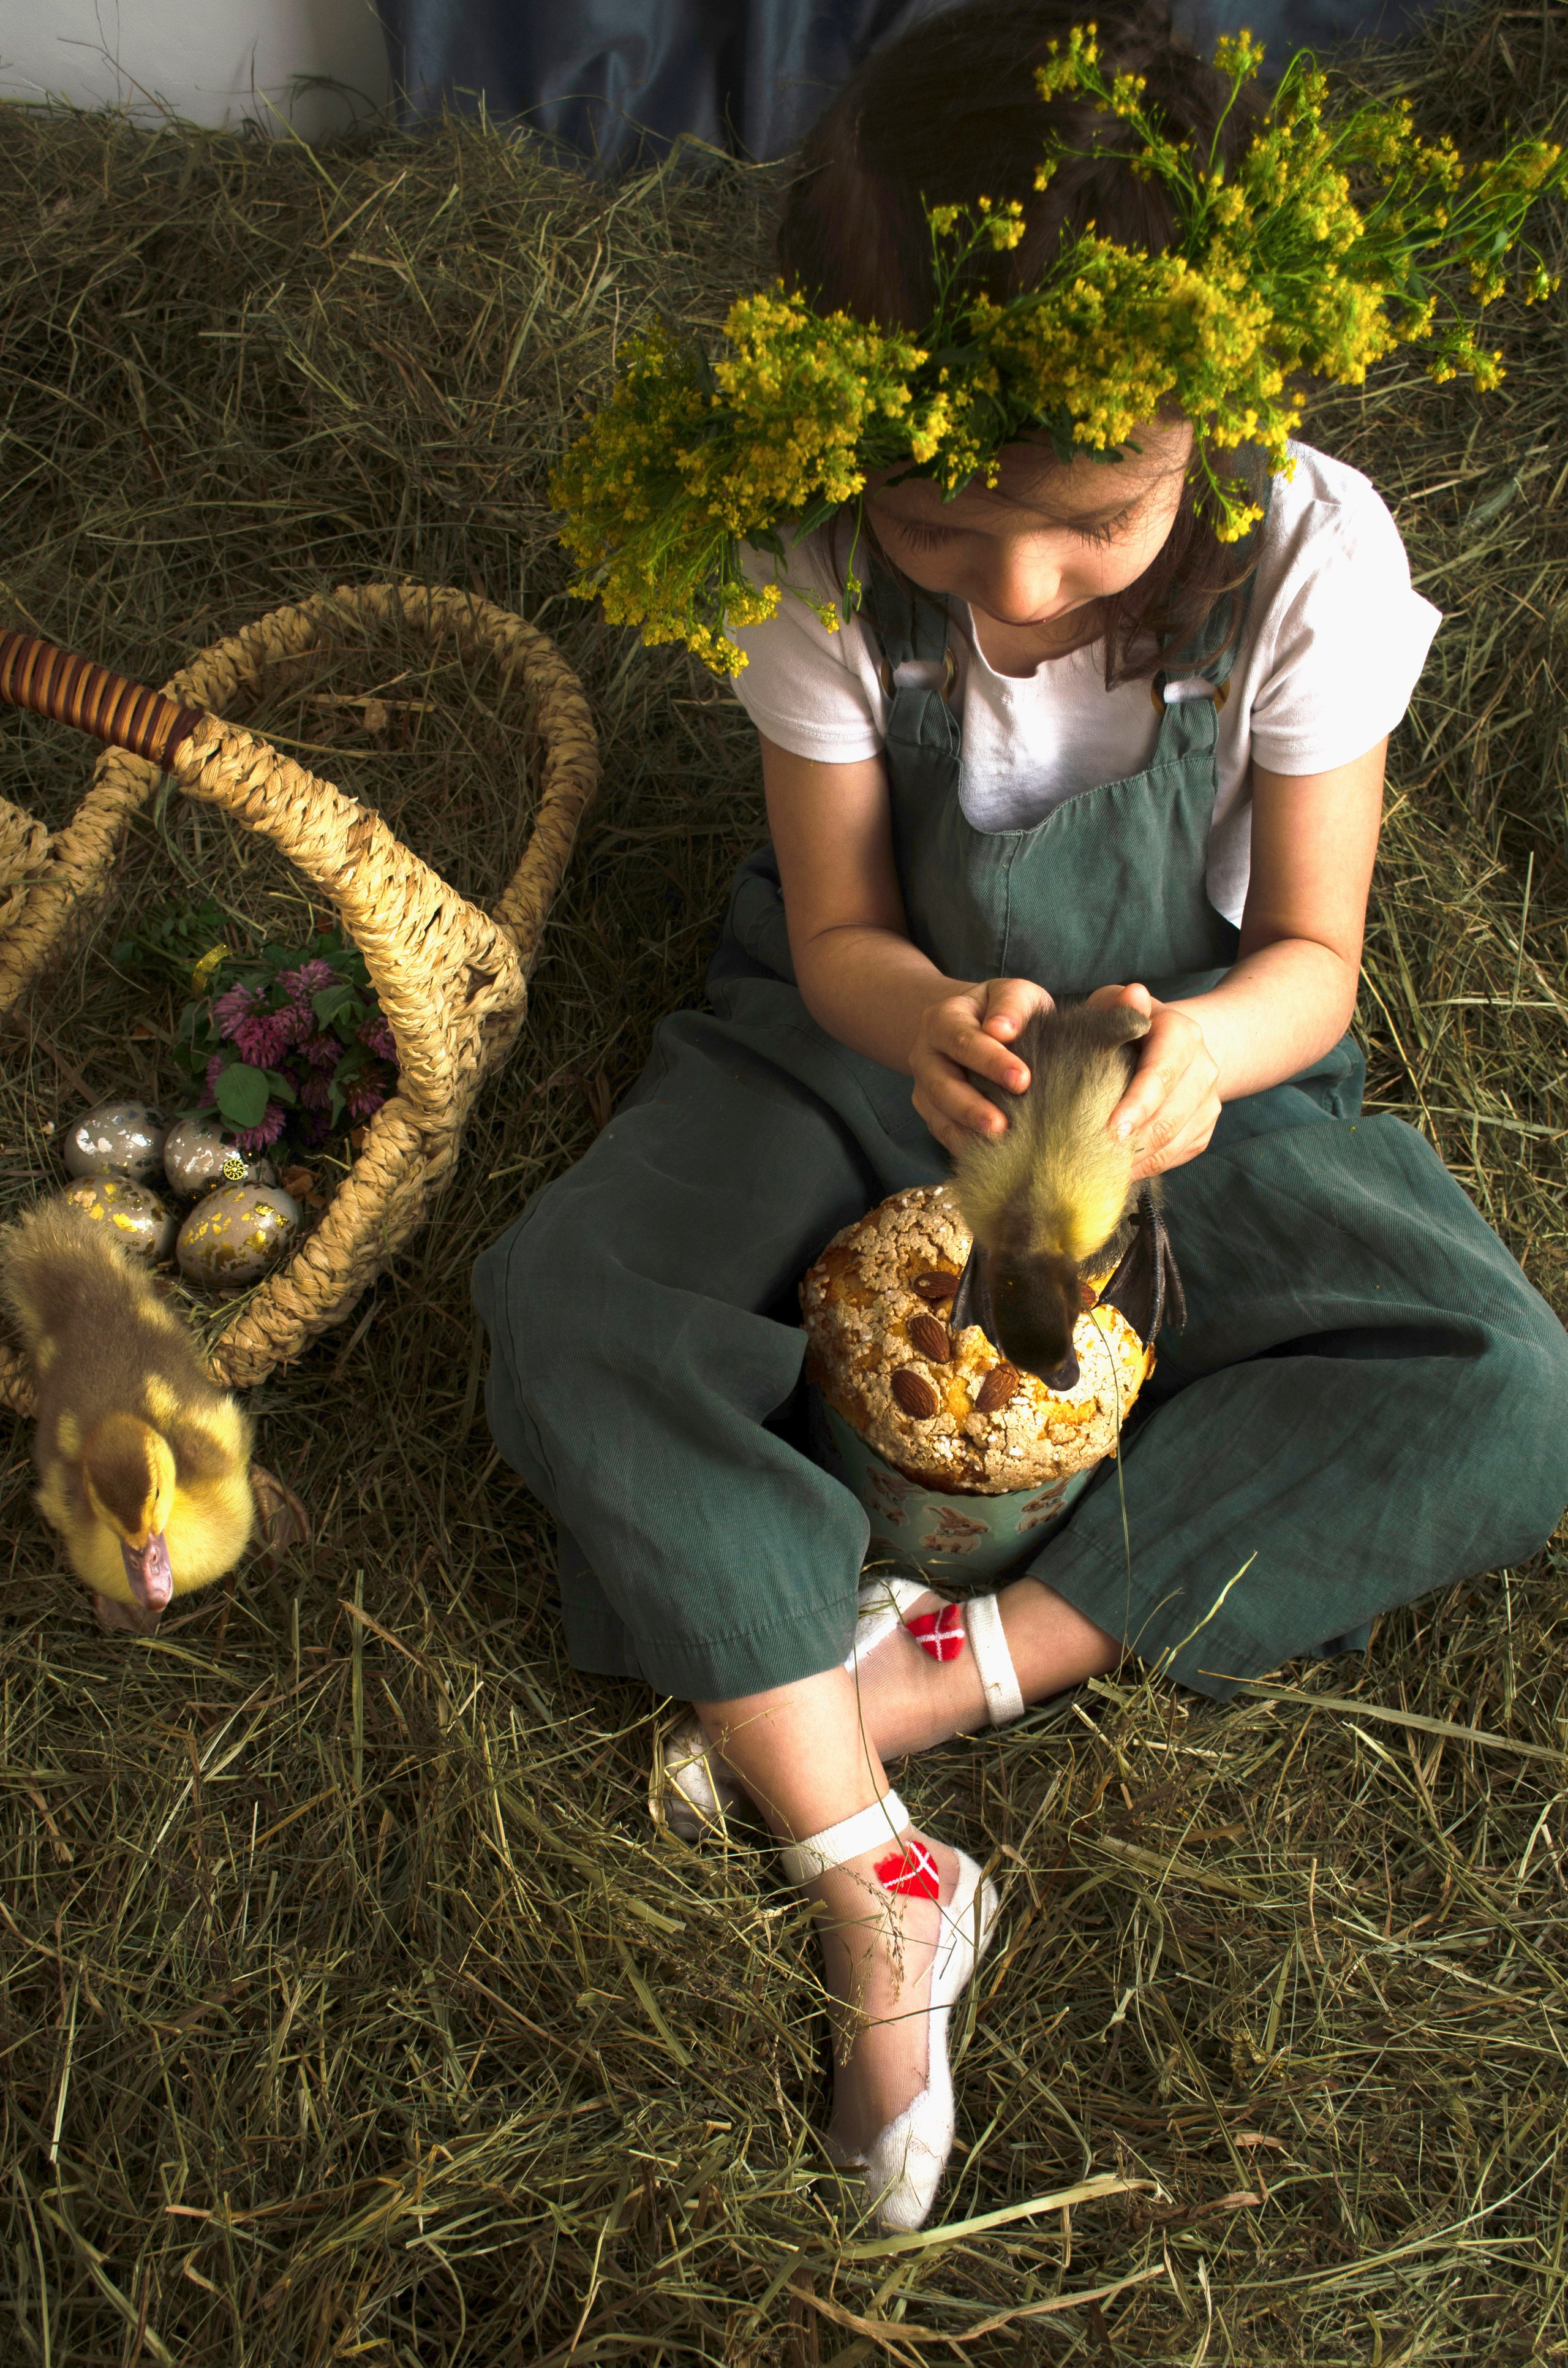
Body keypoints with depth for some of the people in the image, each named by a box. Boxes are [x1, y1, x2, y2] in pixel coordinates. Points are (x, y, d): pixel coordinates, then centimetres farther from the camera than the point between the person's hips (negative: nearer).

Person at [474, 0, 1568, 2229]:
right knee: (563, 1312, -25)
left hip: (1192, 1052, 0)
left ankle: (952, 1668, -19)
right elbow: (840, 939, -13)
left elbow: (1311, 953, -14)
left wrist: (1202, 1047, -39)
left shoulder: (1308, 554, -21)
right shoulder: (817, 564, -21)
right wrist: (931, 1024, -37)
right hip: (880, 1037, 1)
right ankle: (882, 1889, -23)